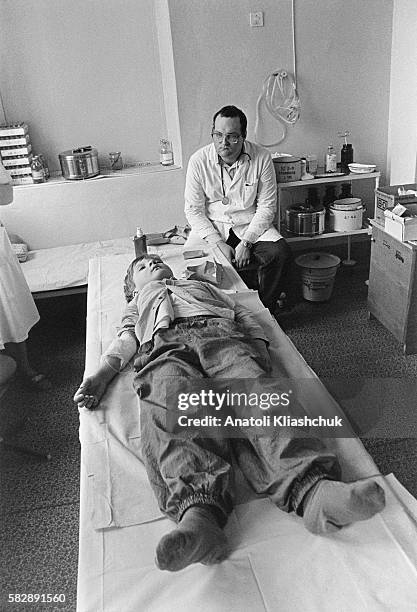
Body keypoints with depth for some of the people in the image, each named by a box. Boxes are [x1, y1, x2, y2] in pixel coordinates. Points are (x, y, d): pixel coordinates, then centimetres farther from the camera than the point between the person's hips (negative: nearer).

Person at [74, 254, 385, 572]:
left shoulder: (203, 285, 42)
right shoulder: (138, 303, 43)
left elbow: (243, 315, 29)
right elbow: (124, 341, 25)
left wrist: (260, 348, 6)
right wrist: (101, 375, 3)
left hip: (221, 335, 1)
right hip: (164, 346, 0)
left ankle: (310, 488, -53)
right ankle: (199, 511, -56)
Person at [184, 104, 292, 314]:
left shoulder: (261, 158, -9)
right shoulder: (199, 161, -9)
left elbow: (266, 206, -6)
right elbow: (193, 210, -6)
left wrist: (246, 242, -17)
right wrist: (219, 244, -16)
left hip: (251, 225, 0)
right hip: (211, 227, 0)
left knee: (280, 253, -26)